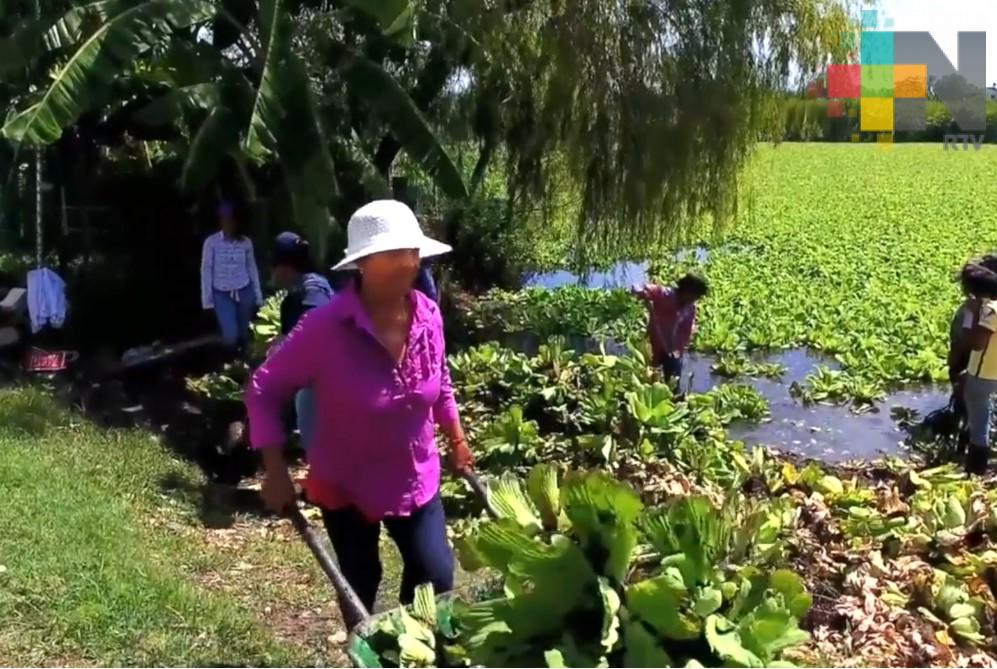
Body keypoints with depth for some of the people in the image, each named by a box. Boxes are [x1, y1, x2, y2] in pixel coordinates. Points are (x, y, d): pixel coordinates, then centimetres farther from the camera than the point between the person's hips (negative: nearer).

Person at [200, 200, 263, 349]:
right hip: (222, 294, -2)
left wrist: (258, 296, 9)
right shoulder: (211, 242, -7)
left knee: (244, 333, 8)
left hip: (244, 292, 2)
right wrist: (207, 299, -4)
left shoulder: (246, 242, -1)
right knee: (231, 335, -11)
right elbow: (206, 270, -2)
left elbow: (252, 268, 7)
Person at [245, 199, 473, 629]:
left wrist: (457, 440, 13)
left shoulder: (428, 316, -12)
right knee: (360, 587, 16)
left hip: (416, 480, 4)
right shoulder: (326, 327, -27)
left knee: (438, 578, 10)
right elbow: (264, 391, -17)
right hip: (345, 486, -4)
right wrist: (276, 472, -19)